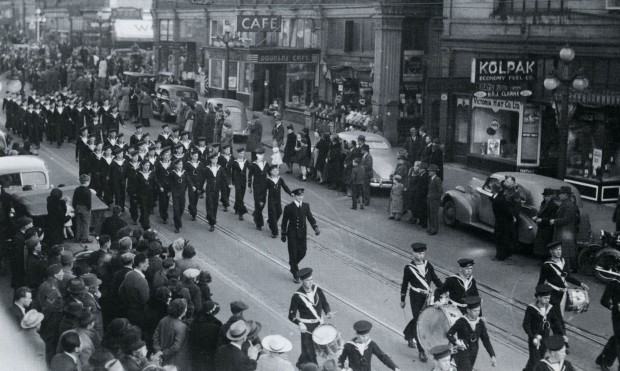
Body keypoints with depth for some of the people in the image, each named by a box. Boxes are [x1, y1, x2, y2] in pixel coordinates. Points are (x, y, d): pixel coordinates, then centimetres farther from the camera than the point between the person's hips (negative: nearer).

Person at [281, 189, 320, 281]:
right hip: (292, 235, -4)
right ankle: (296, 275, 14)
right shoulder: (288, 208, -10)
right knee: (293, 254, 1)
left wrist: (316, 228, -17)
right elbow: (284, 221, -3)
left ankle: (293, 264, 41)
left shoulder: (306, 206, 1)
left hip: (302, 234, 4)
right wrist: (283, 234, -1)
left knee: (302, 253, 10)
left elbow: (310, 218, -1)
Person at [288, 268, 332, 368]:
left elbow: (324, 303, 10)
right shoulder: (297, 296, -18)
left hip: (319, 325, 5)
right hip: (307, 328, -5)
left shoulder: (317, 290, -5)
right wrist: (299, 323, -32)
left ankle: (301, 363, 43)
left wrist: (328, 312, -11)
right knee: (310, 352, 2)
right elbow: (291, 315, -14)